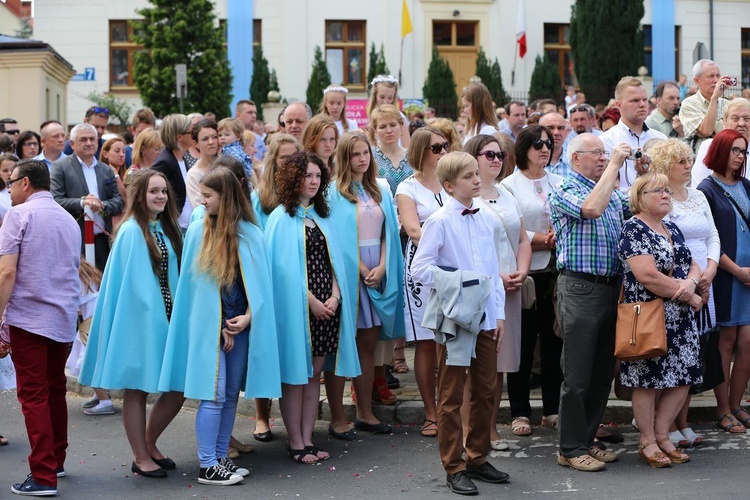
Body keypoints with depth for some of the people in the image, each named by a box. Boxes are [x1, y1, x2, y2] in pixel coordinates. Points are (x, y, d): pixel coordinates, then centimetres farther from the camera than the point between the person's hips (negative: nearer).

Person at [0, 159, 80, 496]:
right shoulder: (69, 220, 14)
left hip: (29, 317, -6)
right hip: (65, 318, 6)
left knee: (34, 395, -3)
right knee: (55, 390, 18)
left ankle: (43, 476, -6)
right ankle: (56, 460, 28)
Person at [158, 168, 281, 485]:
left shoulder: (249, 233, 1)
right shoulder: (198, 230, -2)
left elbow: (257, 280, 2)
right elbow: (198, 282, -2)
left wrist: (248, 316, -11)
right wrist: (220, 325, -6)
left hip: (241, 324, 3)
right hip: (209, 324, -2)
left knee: (231, 394, 7)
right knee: (213, 395, -5)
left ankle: (220, 459, 16)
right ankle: (207, 467, -1)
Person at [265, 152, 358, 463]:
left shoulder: (321, 216, 14)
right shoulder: (282, 218, -5)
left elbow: (333, 260, 11)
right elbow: (284, 267, -10)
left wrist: (334, 296, -4)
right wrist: (312, 301, -13)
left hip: (326, 305, 6)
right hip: (295, 307, -6)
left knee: (314, 374, 8)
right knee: (295, 375, 0)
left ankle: (307, 440, 14)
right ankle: (296, 444, 5)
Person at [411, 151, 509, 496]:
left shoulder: (487, 220, 8)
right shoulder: (439, 221, -9)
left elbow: (495, 270, 12)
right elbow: (419, 268, -13)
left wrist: (499, 313, 8)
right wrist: (458, 282, -17)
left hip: (486, 318, 6)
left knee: (486, 392, 12)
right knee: (451, 395, 3)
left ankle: (477, 458, 26)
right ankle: (454, 468, 11)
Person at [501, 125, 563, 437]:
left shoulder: (558, 183, 12)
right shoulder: (509, 185, -2)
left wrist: (555, 237, -11)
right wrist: (546, 239, -11)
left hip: (555, 273, 4)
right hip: (524, 274, -4)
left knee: (554, 342, 7)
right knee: (523, 344, 2)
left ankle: (552, 410, 16)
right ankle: (519, 412, 10)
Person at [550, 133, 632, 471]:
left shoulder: (613, 193, 20)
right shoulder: (564, 191, -4)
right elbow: (592, 208, -22)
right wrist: (614, 165, -16)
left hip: (612, 288, 8)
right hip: (580, 287, -7)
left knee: (603, 371, 11)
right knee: (577, 373, -4)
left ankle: (587, 440, 20)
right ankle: (571, 448, 3)